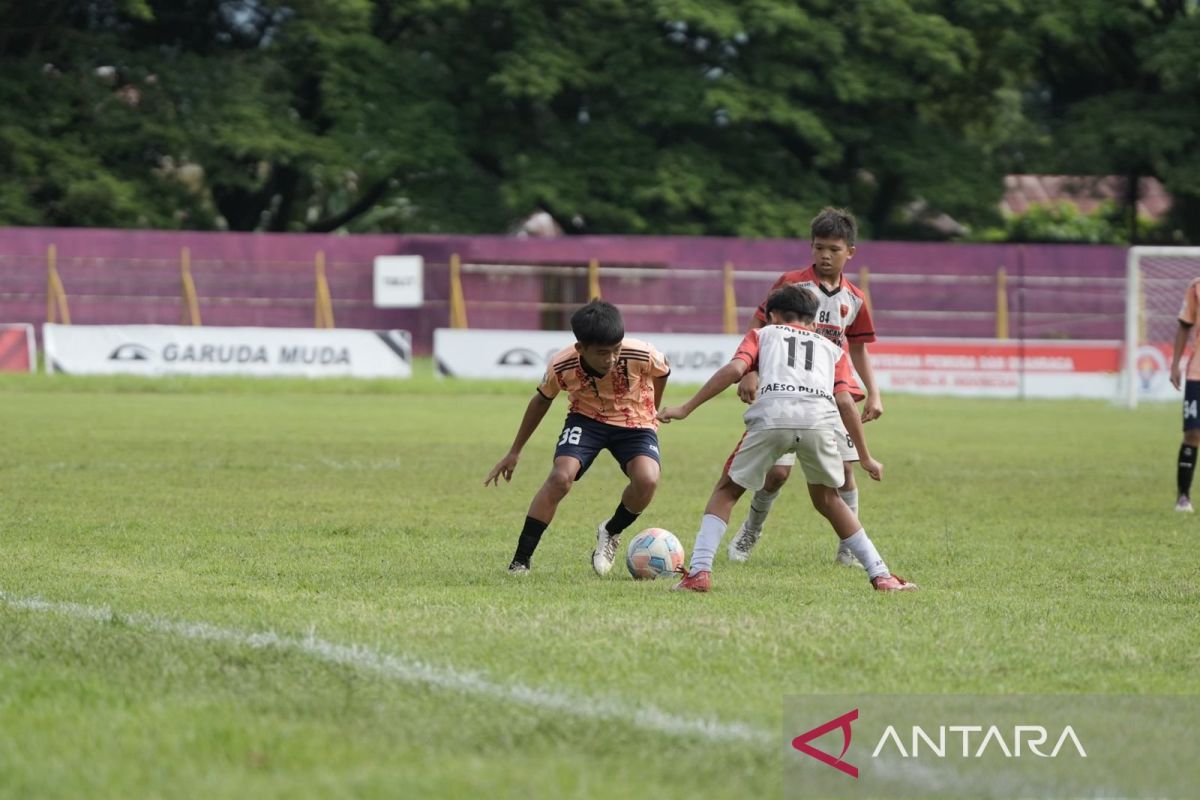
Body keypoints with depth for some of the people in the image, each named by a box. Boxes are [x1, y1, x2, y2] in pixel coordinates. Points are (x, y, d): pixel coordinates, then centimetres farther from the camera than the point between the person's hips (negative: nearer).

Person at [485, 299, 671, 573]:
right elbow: (542, 400, -2)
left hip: (635, 423, 0)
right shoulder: (562, 366, -24)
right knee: (560, 477, -27)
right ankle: (520, 562, -18)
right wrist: (514, 452, 7)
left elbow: (663, 371, -2)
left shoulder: (641, 355, -28)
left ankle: (610, 533, 3)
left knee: (646, 480, -29)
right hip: (586, 419, 0)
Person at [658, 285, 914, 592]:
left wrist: (686, 409, 12)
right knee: (828, 499, 25)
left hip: (771, 415, -2)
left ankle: (699, 572, 2)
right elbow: (845, 401, 20)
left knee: (726, 491, 17)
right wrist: (865, 457, 23)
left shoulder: (762, 334, 30)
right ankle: (881, 576, 20)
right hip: (820, 417, 2)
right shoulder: (831, 348, 34)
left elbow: (734, 370, 11)